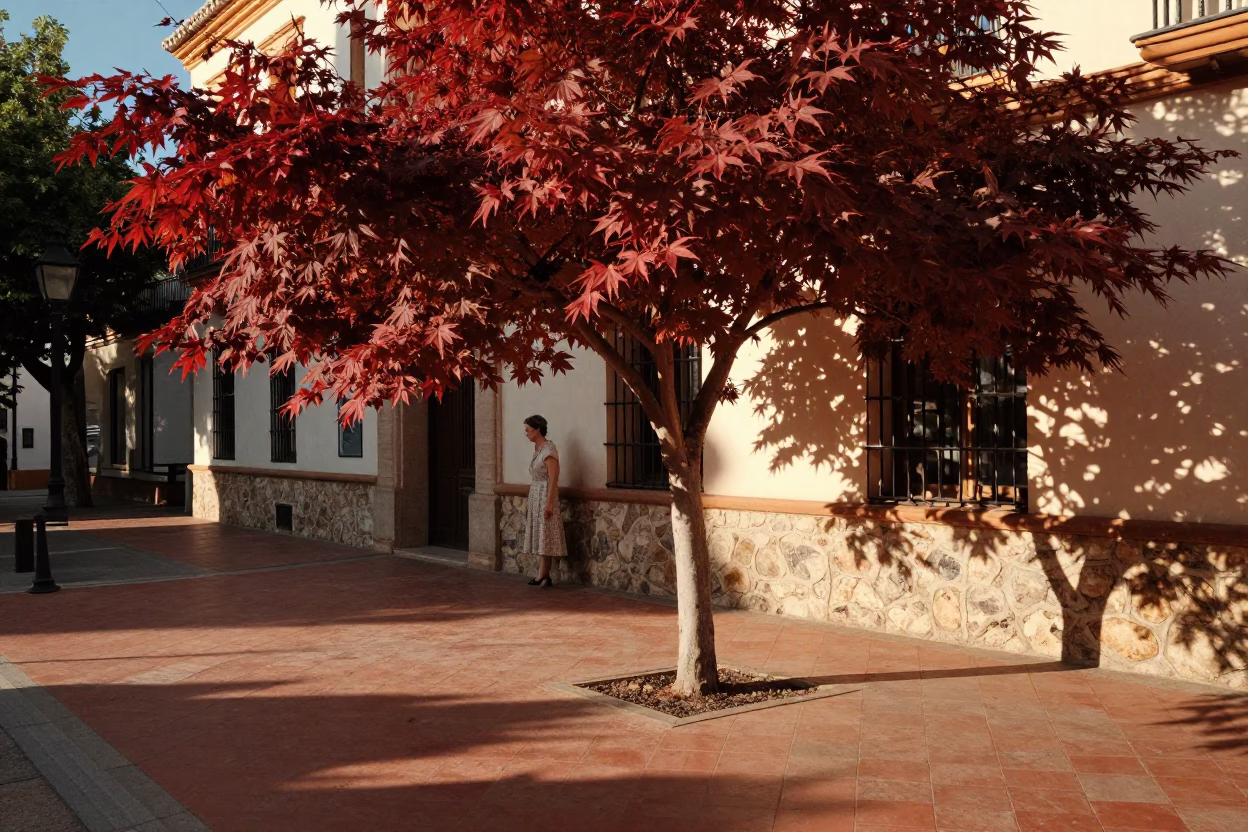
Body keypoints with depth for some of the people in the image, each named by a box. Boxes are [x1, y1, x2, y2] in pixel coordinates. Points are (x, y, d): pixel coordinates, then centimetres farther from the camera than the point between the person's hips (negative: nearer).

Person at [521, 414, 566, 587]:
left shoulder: (549, 449, -15)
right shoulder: (537, 448, 13)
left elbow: (553, 479, -19)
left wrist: (549, 503, -23)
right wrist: (533, 498, 19)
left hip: (545, 495, -9)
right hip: (535, 495, 9)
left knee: (545, 537, -6)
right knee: (539, 537, 8)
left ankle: (543, 576, -3)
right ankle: (543, 575, 11)